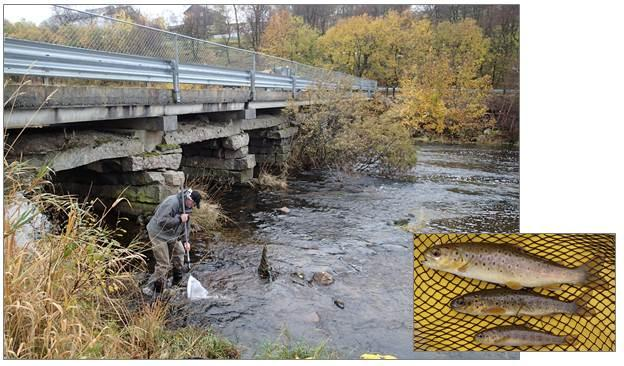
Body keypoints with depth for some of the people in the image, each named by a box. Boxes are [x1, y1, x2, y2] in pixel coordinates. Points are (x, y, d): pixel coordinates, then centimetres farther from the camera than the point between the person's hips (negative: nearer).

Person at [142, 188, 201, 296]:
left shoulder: (187, 207, 0)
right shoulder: (171, 203, -29)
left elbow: (185, 225, 11)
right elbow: (162, 221, -33)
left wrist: (185, 241, 4)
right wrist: (179, 219, -32)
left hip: (172, 235, 9)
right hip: (158, 234, -9)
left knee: (179, 254, 17)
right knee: (163, 264, -9)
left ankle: (177, 282, 34)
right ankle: (152, 289, 4)